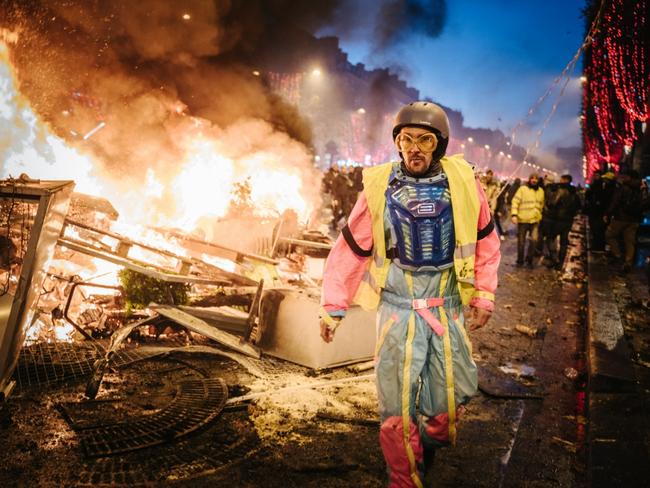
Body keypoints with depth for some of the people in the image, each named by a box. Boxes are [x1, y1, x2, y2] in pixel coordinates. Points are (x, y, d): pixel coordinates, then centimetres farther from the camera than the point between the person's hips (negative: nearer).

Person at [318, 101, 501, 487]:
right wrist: (333, 308, -1)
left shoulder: (463, 181, -5)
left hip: (449, 308, 2)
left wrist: (484, 294, 5)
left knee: (449, 400, 10)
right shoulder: (379, 187, -8)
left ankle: (429, 448, 42)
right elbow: (351, 250, -2)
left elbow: (486, 240, 8)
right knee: (397, 410, 2)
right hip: (398, 308, -1)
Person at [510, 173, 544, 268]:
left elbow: (541, 205, 21)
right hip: (523, 220, -3)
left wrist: (539, 215, 19)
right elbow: (515, 202, -9)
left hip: (535, 220, 3)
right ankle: (520, 260, 22)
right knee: (521, 241, 6)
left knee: (534, 240, -9)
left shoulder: (541, 191, 12)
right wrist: (514, 215, -18)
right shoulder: (523, 189, -3)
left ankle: (529, 260, 8)